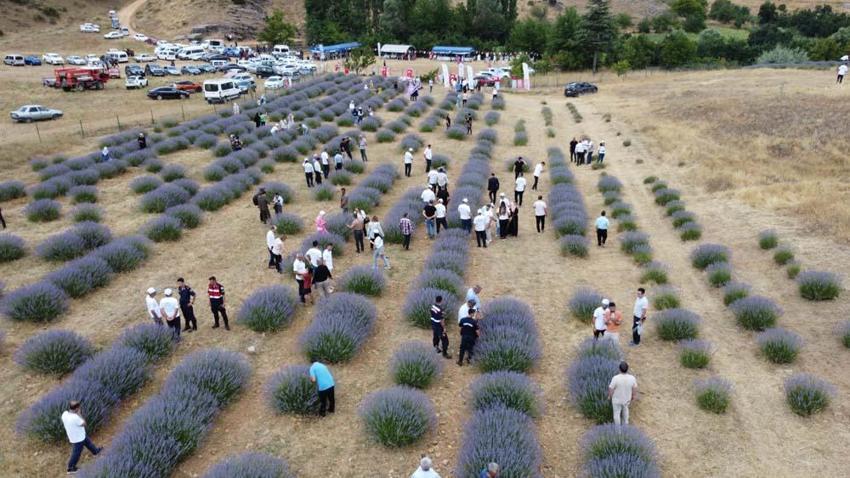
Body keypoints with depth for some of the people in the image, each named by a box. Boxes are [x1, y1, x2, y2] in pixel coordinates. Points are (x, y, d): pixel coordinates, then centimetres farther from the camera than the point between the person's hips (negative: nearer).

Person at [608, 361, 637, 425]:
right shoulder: (632, 378, -26)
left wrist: (609, 396, -1)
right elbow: (635, 388, -9)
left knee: (617, 413, 20)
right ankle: (625, 424, 51)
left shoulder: (616, 378, -34)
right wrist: (634, 396, 11)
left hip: (617, 399, -3)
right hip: (627, 399, 3)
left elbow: (611, 389, -21)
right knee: (625, 411, 31)